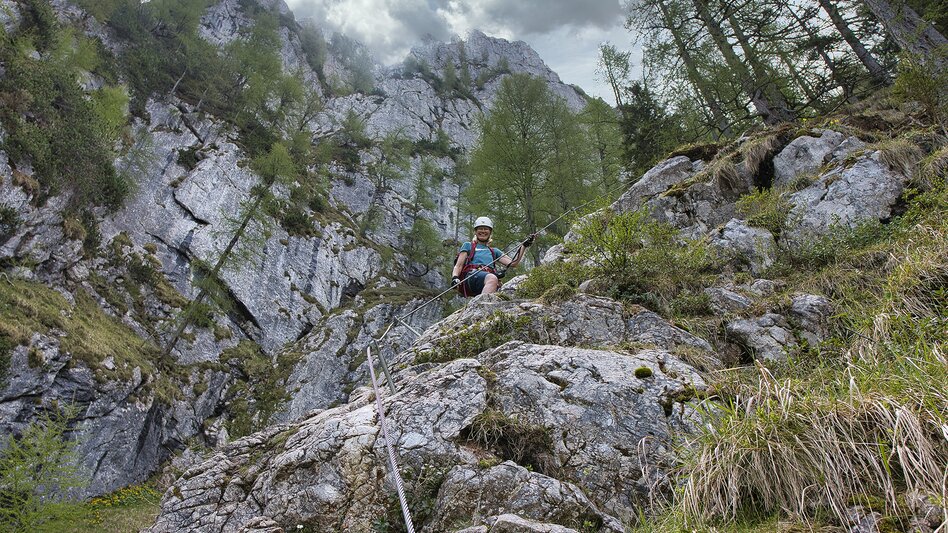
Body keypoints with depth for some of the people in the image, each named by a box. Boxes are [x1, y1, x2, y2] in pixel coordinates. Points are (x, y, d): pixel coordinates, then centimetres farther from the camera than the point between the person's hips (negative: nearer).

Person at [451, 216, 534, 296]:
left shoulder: (494, 251, 34)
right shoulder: (468, 246, 28)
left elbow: (512, 263, 21)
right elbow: (458, 265, 15)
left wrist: (524, 246, 14)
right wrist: (454, 277, -6)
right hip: (471, 275, -3)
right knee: (492, 278, -39)